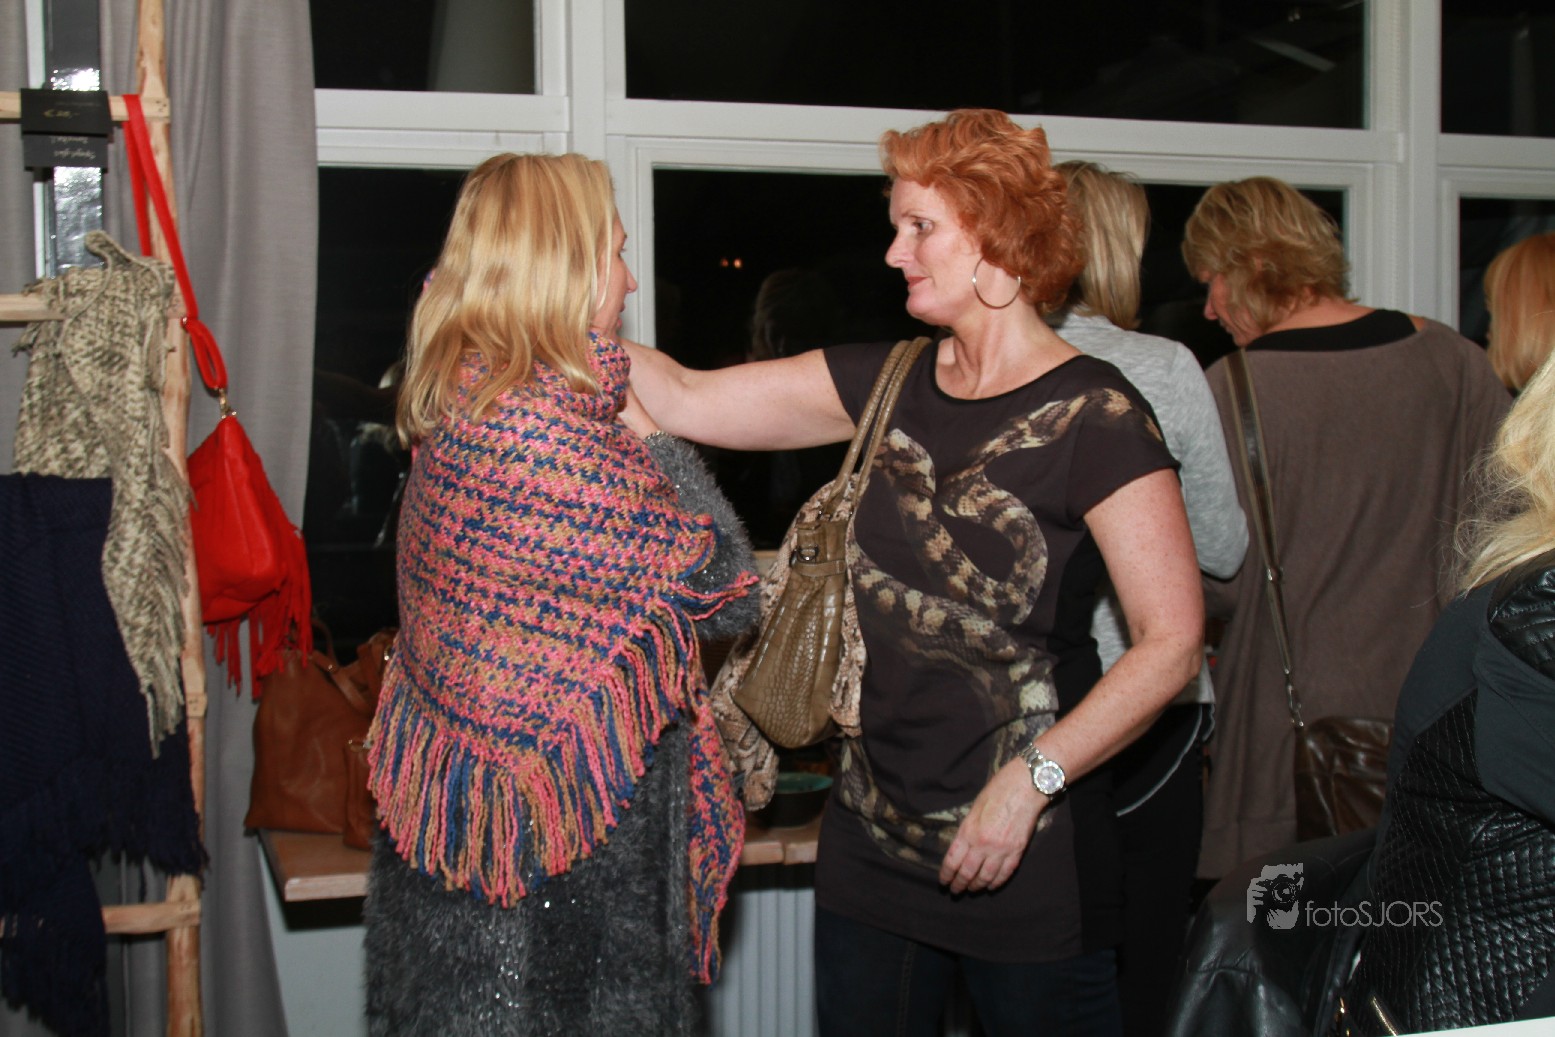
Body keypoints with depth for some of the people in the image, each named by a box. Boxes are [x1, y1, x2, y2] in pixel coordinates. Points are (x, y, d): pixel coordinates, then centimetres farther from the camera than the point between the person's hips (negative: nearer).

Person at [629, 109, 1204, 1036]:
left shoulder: (1093, 415, -13)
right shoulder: (888, 384, 6)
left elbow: (1172, 643, -15)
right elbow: (686, 402, 6)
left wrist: (1031, 780, -19)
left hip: (1028, 853, -6)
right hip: (873, 837, 6)